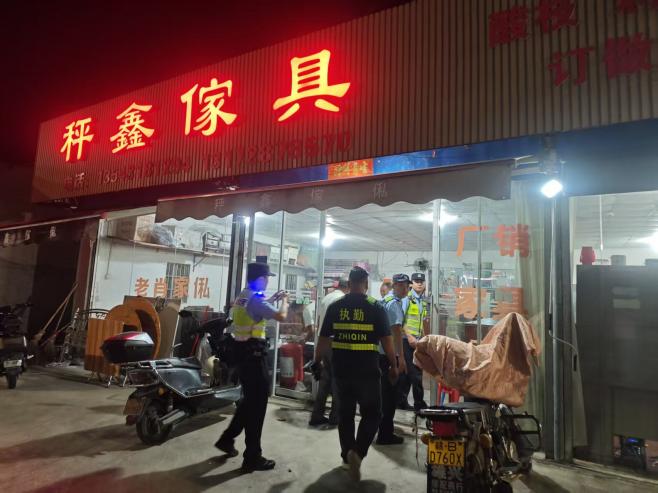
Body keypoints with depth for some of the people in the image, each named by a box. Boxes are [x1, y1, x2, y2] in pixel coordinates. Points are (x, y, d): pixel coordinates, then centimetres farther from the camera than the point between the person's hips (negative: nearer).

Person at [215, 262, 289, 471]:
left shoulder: (242, 296, 11)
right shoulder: (256, 298, -19)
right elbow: (281, 316, -26)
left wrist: (273, 299, 25)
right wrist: (284, 301, -7)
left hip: (243, 350, 10)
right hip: (254, 352, -10)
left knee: (249, 399, 22)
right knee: (257, 402, -2)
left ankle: (227, 438, 31)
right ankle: (252, 457, 7)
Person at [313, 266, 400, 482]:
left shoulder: (335, 307, 0)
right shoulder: (375, 307, -7)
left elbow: (323, 338, 4)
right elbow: (386, 340, -6)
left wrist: (317, 361, 16)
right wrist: (393, 365, 5)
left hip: (341, 369, 3)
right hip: (367, 370, -3)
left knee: (345, 413, 17)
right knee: (372, 414, 11)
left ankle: (347, 455, 27)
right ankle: (357, 452, -5)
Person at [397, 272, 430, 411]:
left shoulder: (425, 301, 13)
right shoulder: (406, 298, -9)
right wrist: (409, 336, -19)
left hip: (418, 341, 7)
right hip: (407, 340, -7)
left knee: (417, 372, 11)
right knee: (406, 371, -1)